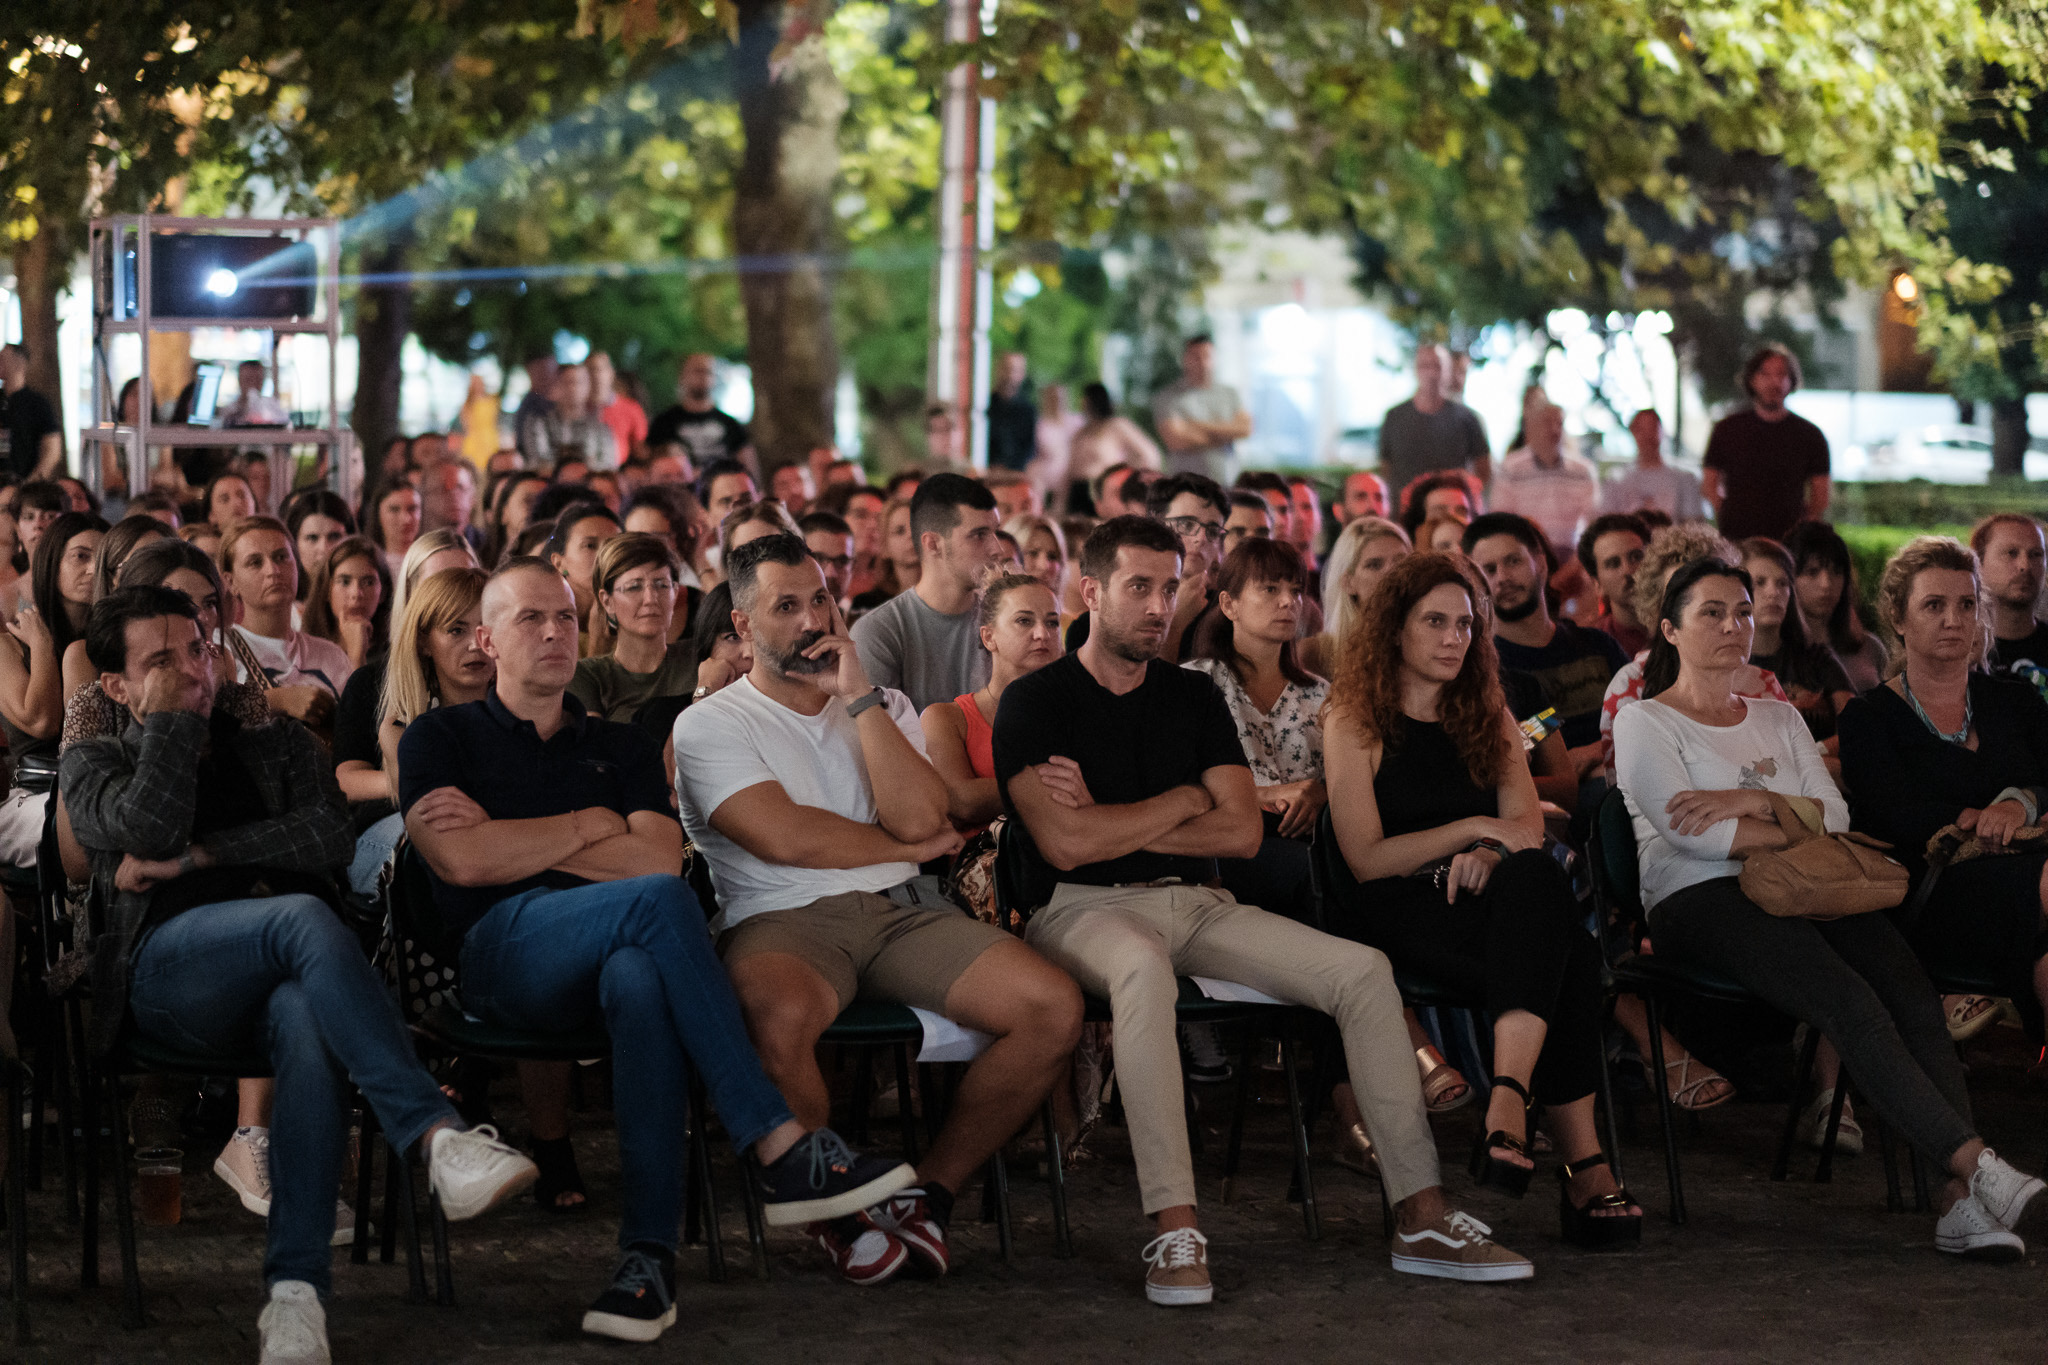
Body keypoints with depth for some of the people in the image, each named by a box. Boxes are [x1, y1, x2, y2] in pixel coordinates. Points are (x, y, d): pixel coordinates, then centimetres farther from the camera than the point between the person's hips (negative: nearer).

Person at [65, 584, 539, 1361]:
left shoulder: (278, 750, 28)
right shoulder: (95, 766, 22)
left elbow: (330, 838, 6)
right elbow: (152, 828, -3)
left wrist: (196, 856, 1)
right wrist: (169, 716, 8)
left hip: (281, 979, 2)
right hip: (166, 968, -2)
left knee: (305, 1016, -39)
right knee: (302, 918, -36)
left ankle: (294, 1292, -51)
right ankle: (439, 1136, -52)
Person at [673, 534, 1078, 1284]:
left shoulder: (882, 708, 20)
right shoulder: (709, 724, 5)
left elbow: (919, 815, -1)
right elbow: (783, 836, -10)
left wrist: (860, 695, -2)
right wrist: (909, 846, 2)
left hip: (902, 911, 5)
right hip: (781, 920, -5)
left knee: (1054, 1007, -19)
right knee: (780, 1018, -41)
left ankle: (929, 1189, -4)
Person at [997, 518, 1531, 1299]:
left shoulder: (1194, 698, 16)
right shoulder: (1035, 702, 0)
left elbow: (1243, 832, 5)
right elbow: (1065, 844, -14)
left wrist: (1113, 823, -6)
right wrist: (1184, 803, -2)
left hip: (1196, 904, 6)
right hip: (1082, 911, -6)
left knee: (1362, 970, -13)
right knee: (1141, 965, -42)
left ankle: (1421, 1218, -13)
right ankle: (1175, 1232, -44)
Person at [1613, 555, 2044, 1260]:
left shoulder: (1779, 719, 27)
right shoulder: (1645, 723, 10)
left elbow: (1836, 813, 13)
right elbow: (1689, 831, -6)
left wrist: (1759, 804, -6)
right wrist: (1802, 827, -2)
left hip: (1801, 893, 5)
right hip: (1699, 902, -5)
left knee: (1916, 1000, -26)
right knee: (1851, 1003, -33)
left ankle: (1962, 1201, -40)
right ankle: (1977, 1163, -40)